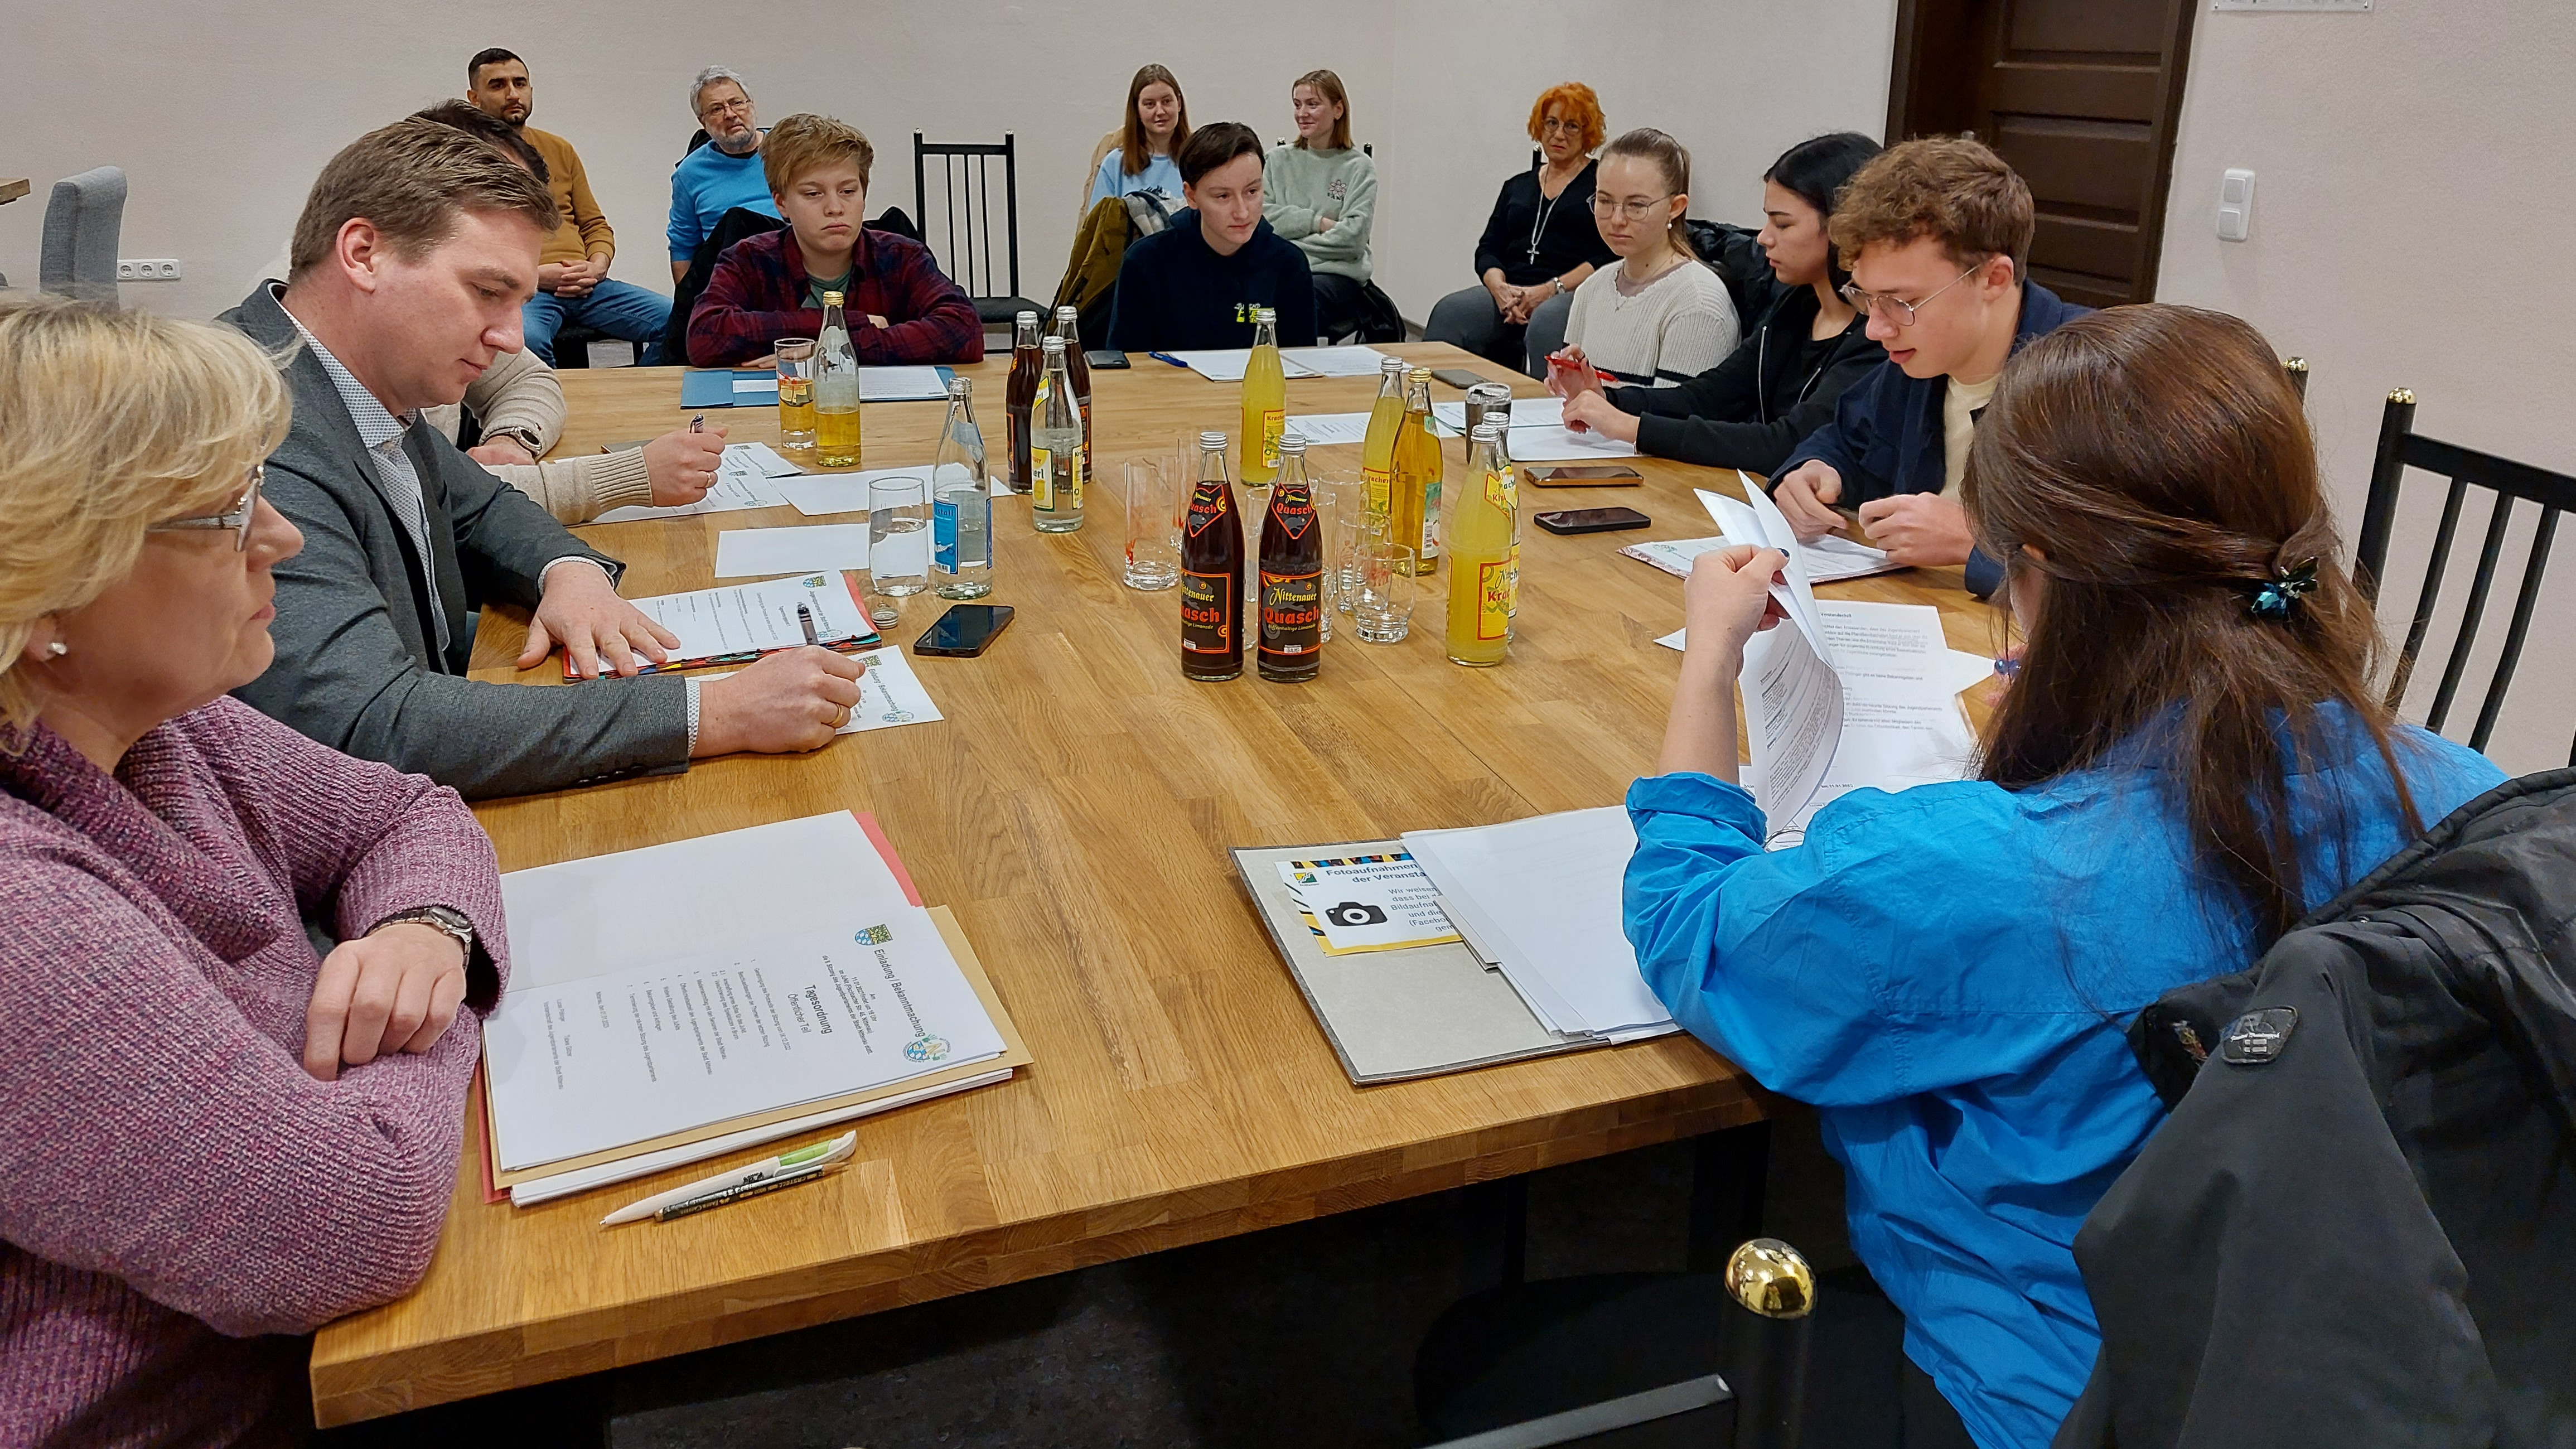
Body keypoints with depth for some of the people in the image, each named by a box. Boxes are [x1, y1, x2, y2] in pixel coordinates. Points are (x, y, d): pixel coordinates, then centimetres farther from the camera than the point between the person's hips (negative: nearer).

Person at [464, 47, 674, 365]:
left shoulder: (560, 149, 23)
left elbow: (596, 225, 24)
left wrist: (597, 267, 0)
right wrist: (535, 275, -13)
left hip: (582, 286, 5)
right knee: (526, 339, -41)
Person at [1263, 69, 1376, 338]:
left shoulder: (1359, 167, 5)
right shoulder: (1279, 160, 16)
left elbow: (1353, 238, -5)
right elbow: (1262, 217, 5)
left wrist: (1290, 247, -5)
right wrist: (1318, 222, -5)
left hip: (1338, 273, -2)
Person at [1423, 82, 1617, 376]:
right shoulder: (1518, 186, 25)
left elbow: (1612, 256, -4)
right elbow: (1487, 250, 16)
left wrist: (1551, 289, -15)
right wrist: (1500, 288, -8)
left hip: (1573, 295, -4)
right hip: (1511, 292, 4)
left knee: (1545, 322, -40)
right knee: (1449, 312, -25)